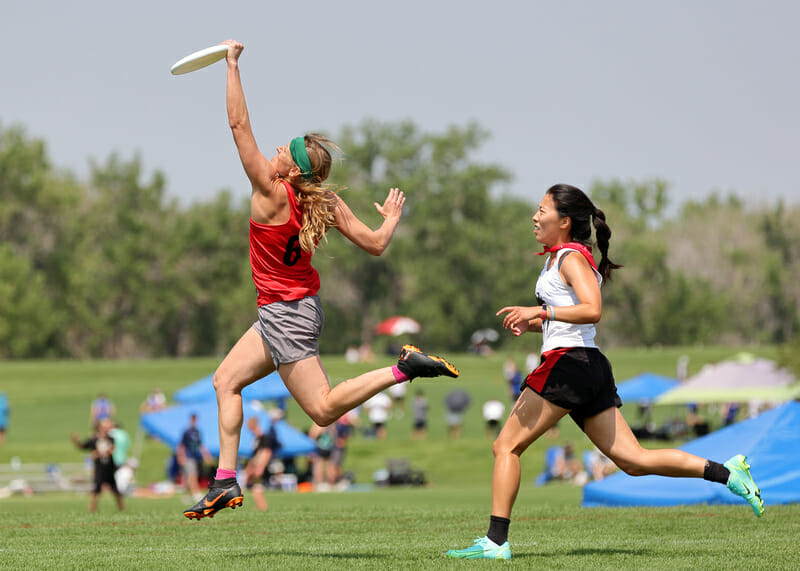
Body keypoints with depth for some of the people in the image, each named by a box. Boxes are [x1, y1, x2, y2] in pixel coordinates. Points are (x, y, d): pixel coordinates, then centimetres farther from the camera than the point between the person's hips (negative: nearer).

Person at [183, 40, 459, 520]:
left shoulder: (273, 195, -20)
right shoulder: (328, 202, -3)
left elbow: (239, 124, -20)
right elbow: (375, 244, -2)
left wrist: (232, 64, -15)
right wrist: (392, 219, 20)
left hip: (285, 313, -9)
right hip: (299, 308, 9)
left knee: (324, 409, -8)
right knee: (227, 379, 14)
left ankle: (404, 369, -18)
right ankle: (226, 482, 11)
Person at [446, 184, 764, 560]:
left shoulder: (571, 258, -6)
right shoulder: (558, 259, 23)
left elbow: (591, 310, -23)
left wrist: (540, 311, -27)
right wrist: (531, 323, 15)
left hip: (569, 361, -10)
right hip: (592, 370, 10)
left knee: (506, 446, -5)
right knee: (634, 461, 5)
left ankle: (496, 542, -8)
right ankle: (727, 472, -1)